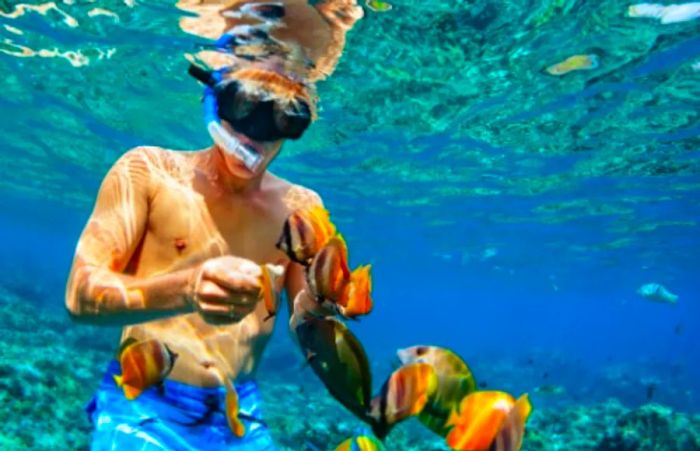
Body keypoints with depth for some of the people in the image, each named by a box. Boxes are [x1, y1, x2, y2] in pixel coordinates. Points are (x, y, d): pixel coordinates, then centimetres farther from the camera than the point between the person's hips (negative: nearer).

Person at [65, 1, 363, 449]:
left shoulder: (302, 207, 1)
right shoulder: (148, 171, -6)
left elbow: (304, 328, 2)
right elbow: (80, 294, -14)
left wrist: (313, 306, -22)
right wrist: (187, 290, -32)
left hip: (243, 415, 3)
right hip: (143, 406, -2)